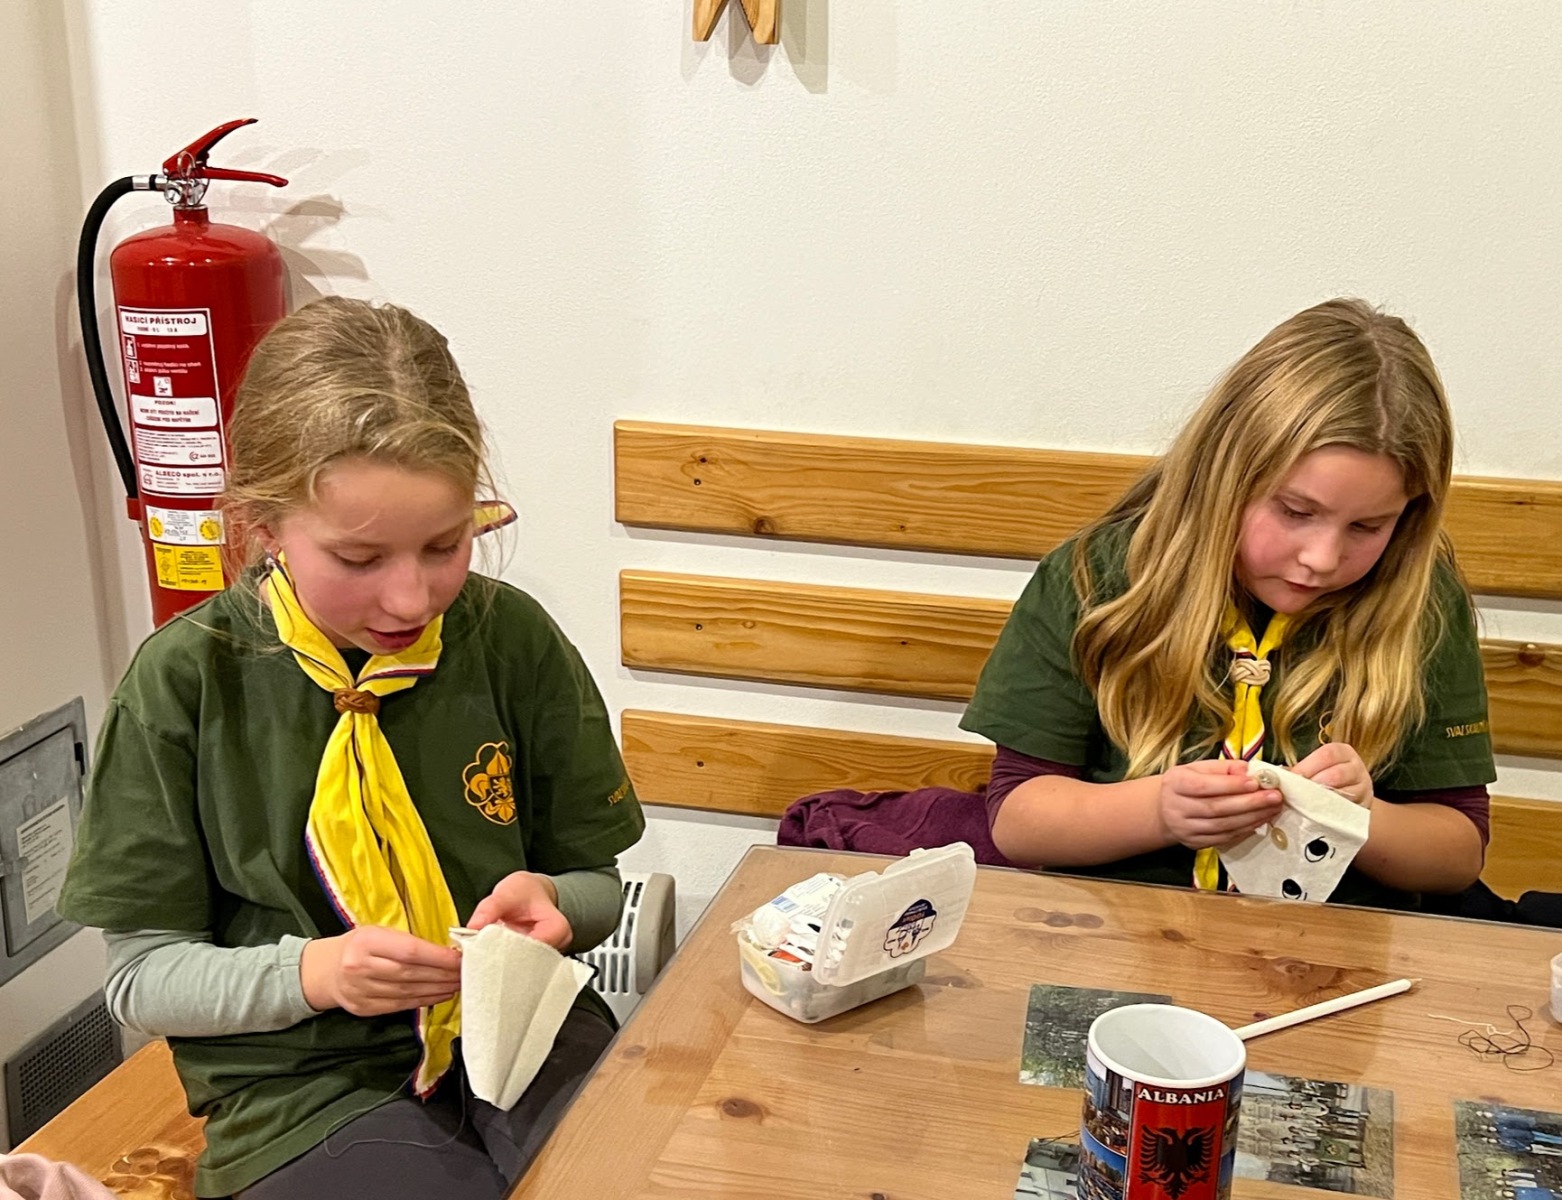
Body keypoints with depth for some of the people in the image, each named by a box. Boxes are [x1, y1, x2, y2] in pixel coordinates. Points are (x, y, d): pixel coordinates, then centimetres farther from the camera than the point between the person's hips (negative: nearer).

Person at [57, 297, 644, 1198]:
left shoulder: (513, 639, -4)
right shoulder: (186, 682, -8)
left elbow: (598, 886, 9)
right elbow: (142, 974, -2)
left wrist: (552, 905, -15)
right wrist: (312, 974, -19)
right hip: (304, 1084, -1)